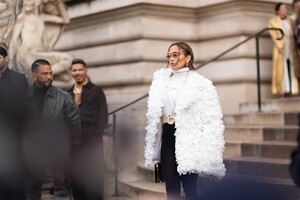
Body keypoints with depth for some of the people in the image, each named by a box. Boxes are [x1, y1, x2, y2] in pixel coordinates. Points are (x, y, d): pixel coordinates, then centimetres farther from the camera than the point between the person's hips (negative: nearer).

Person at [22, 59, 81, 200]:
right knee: (32, 187, 15)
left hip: (58, 149, -1)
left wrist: (74, 144, 0)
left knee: (62, 187, 7)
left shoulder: (63, 97, -7)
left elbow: (74, 122, -2)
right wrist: (23, 145, 4)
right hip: (33, 150, 1)